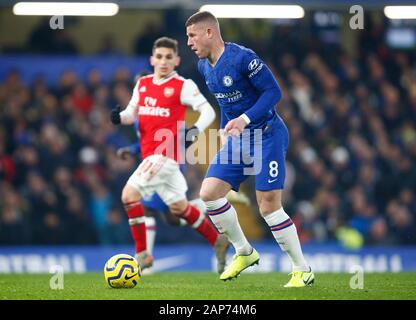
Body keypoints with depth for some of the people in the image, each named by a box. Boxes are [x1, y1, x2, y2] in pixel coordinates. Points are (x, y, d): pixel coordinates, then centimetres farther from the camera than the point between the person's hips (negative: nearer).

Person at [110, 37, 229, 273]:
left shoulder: (183, 86, -7)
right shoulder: (142, 84, 12)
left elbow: (208, 111, -9)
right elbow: (132, 112, 17)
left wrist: (195, 130, -27)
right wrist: (119, 117, -6)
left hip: (166, 153, -7)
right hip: (149, 154, 7)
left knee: (130, 193, -17)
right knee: (178, 206, 17)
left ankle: (142, 254, -9)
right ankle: (218, 242, 34)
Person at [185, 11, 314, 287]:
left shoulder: (243, 58, -20)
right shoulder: (204, 66, 6)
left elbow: (273, 92, -19)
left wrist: (245, 119, -27)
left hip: (267, 135, -8)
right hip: (237, 139, 8)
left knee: (269, 206, -10)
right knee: (209, 192, -4)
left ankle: (303, 271, 4)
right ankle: (244, 253, 14)